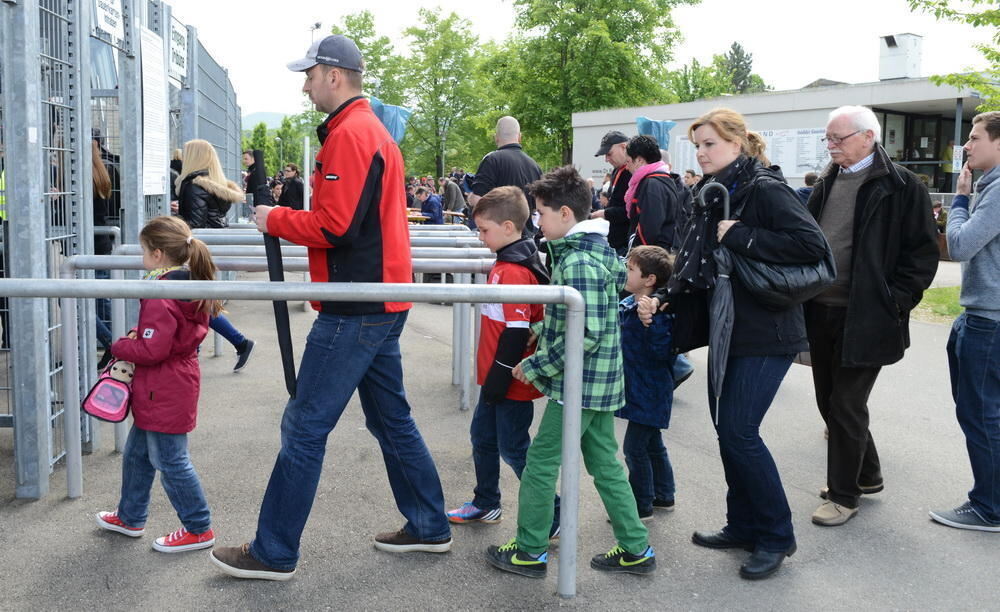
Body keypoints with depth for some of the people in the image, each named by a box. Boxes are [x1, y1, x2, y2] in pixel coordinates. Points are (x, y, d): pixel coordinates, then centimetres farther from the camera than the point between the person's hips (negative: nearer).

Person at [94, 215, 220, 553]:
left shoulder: (160, 297, -24)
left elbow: (152, 350, -27)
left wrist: (119, 346, -10)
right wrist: (138, 334, 3)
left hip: (164, 394, -10)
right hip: (180, 381, 10)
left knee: (171, 461, 1)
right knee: (137, 452, 23)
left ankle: (199, 529, 11)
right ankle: (130, 516, 38)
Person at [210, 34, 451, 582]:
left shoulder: (348, 134, -14)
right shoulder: (375, 130, 18)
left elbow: (334, 227, -21)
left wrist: (276, 219, -7)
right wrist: (291, 218, 11)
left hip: (354, 311, -10)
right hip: (382, 303, 11)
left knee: (304, 428, -3)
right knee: (391, 419, 17)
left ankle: (273, 553, 6)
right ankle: (429, 527, 27)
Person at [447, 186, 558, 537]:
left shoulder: (514, 272, -23)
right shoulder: (506, 264, 9)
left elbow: (517, 331, -25)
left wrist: (500, 376, -20)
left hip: (511, 381, -10)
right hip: (497, 376, 10)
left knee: (513, 447, 0)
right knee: (483, 437, 20)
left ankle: (551, 516, 11)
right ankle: (486, 505, 36)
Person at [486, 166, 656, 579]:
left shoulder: (577, 262, -21)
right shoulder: (597, 251, 10)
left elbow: (587, 334, -26)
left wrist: (535, 366, -17)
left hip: (577, 385, -10)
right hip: (600, 383, 10)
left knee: (540, 462, 3)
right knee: (604, 463, 16)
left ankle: (530, 552, 15)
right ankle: (635, 549, 24)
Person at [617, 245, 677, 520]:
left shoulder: (657, 313, -22)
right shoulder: (626, 306, 6)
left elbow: (662, 352, -30)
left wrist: (649, 321, -38)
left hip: (649, 392, -10)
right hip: (638, 389, 10)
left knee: (635, 448, -2)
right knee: (652, 444, 21)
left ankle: (641, 506, 11)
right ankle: (663, 496, 36)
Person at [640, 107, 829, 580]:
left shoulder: (764, 188, -14)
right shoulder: (713, 193, 11)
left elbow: (812, 245, -25)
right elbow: (693, 258, 14)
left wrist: (742, 237, -23)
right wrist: (661, 297, 0)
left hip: (766, 333, -8)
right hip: (728, 328, 9)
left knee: (739, 432, -7)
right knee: (727, 428, 12)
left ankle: (776, 536, 10)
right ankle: (743, 527, 27)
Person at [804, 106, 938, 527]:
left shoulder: (901, 187, -8)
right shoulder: (828, 183, 12)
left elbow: (923, 253, -8)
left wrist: (895, 302, -13)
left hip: (865, 317, -7)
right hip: (820, 312, 7)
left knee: (847, 406, -1)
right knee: (828, 400, 15)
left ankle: (844, 496, 14)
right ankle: (867, 475, 34)